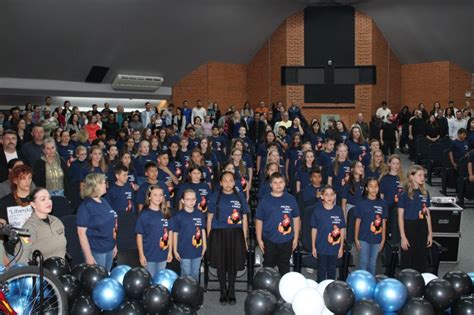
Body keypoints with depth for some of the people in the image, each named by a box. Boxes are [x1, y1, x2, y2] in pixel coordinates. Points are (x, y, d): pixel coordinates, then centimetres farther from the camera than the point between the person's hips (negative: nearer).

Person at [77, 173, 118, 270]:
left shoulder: (104, 201, 7)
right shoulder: (86, 206, -15)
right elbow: (81, 232, -17)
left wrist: (114, 244, 16)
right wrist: (88, 256, -19)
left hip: (109, 248, 7)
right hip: (96, 251, -7)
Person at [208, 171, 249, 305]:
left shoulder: (240, 197, 6)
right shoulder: (215, 196, 4)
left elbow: (244, 219, 9)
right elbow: (209, 218, 6)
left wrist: (245, 239, 6)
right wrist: (209, 237, 1)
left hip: (235, 234, 1)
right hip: (219, 234, -1)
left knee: (233, 264, 6)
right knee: (221, 265, 5)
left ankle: (231, 292, 23)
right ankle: (223, 292, 21)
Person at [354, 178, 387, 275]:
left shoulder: (382, 204, 2)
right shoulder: (362, 203, -4)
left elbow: (383, 222, 6)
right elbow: (358, 221, 0)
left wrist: (383, 240, 5)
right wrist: (356, 239, -2)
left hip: (377, 239, 2)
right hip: (364, 238, -2)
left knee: (373, 263, 12)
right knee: (364, 262, 2)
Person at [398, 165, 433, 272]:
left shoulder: (425, 193, 6)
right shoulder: (405, 194, -8)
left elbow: (427, 215, 11)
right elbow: (400, 217, -8)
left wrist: (430, 234, 8)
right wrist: (403, 236, -12)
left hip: (422, 228, 4)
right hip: (409, 228, -4)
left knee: (421, 261, 10)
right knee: (407, 261, 4)